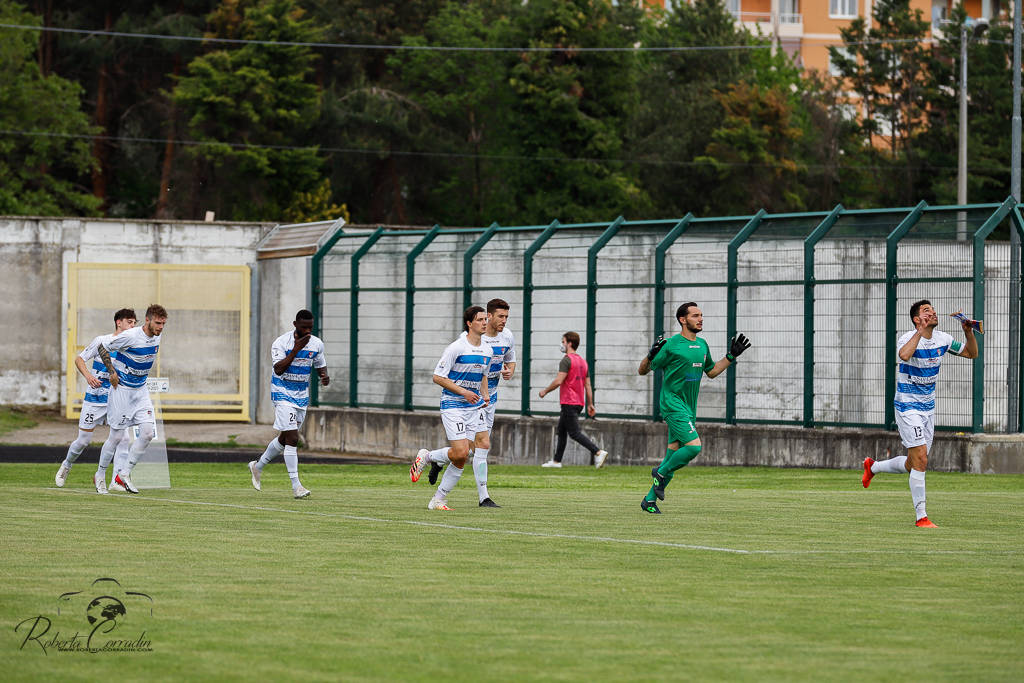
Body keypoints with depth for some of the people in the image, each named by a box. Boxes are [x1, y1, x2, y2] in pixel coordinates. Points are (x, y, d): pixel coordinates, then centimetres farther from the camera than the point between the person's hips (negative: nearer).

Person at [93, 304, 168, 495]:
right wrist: (112, 372, -12)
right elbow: (103, 348, -12)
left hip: (141, 391, 6)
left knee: (148, 433, -8)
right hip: (122, 389, -6)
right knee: (117, 436, -1)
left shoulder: (157, 336, 0)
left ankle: (124, 474, 4)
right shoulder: (130, 336, -21)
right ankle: (100, 475, 19)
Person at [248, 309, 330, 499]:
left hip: (302, 395, 6)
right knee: (292, 438, -15)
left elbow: (320, 366, 13)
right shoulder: (281, 342, -16)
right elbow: (278, 369, -25)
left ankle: (258, 466, 39)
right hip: (283, 393, -6)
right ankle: (295, 485, -14)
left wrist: (325, 377, -11)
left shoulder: (317, 344, 0)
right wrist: (296, 350, -33)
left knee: (284, 438, 16)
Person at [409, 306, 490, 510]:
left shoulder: (487, 351, 9)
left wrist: (485, 394, 7)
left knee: (461, 458, 0)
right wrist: (463, 392, -17)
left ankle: (439, 499, 10)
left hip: (474, 407, 6)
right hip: (453, 406, -6)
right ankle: (425, 457, 11)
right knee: (460, 453, -17)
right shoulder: (456, 348, -13)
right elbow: (438, 377, -11)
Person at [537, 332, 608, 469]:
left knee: (575, 433, -12)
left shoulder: (567, 360, -13)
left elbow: (558, 381, -22)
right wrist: (590, 405, 15)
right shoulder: (582, 361, 15)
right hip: (579, 403, 9)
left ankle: (598, 452, -25)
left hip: (569, 403, -9)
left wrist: (545, 391, -7)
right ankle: (556, 461, 20)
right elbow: (588, 385, 15)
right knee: (561, 431, 17)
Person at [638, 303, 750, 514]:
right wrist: (651, 356, -25)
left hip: (689, 407, 8)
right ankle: (661, 472, 2)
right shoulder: (671, 345, -10)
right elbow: (642, 371, -5)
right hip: (673, 403, -7)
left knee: (674, 453, 7)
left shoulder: (702, 345, 12)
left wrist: (731, 356, 18)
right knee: (694, 446, -21)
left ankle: (650, 500, 15)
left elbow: (711, 371, 27)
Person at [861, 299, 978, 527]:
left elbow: (972, 353, 11)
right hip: (908, 408, -7)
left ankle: (873, 467, 40)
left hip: (928, 408, 7)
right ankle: (921, 517, -10)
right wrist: (920, 331, -37)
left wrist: (969, 333, -7)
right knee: (920, 460, -15)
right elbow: (904, 355, -42)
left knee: (913, 465, 13)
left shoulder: (942, 339, 3)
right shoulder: (908, 339, -18)